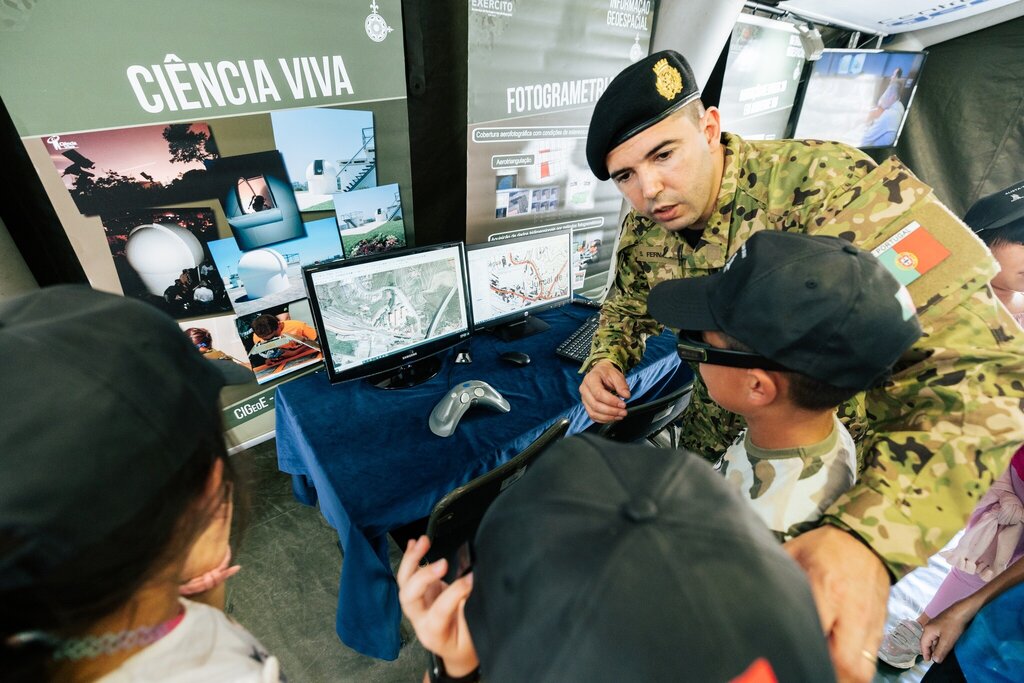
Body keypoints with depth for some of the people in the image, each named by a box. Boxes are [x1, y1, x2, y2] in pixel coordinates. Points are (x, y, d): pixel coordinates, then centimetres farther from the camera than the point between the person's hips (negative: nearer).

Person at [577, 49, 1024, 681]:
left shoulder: (825, 184, -34)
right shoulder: (644, 231, -13)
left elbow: (973, 354, -41)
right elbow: (627, 306, 5)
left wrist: (868, 536, -57)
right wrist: (607, 361, -20)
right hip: (720, 414, 5)